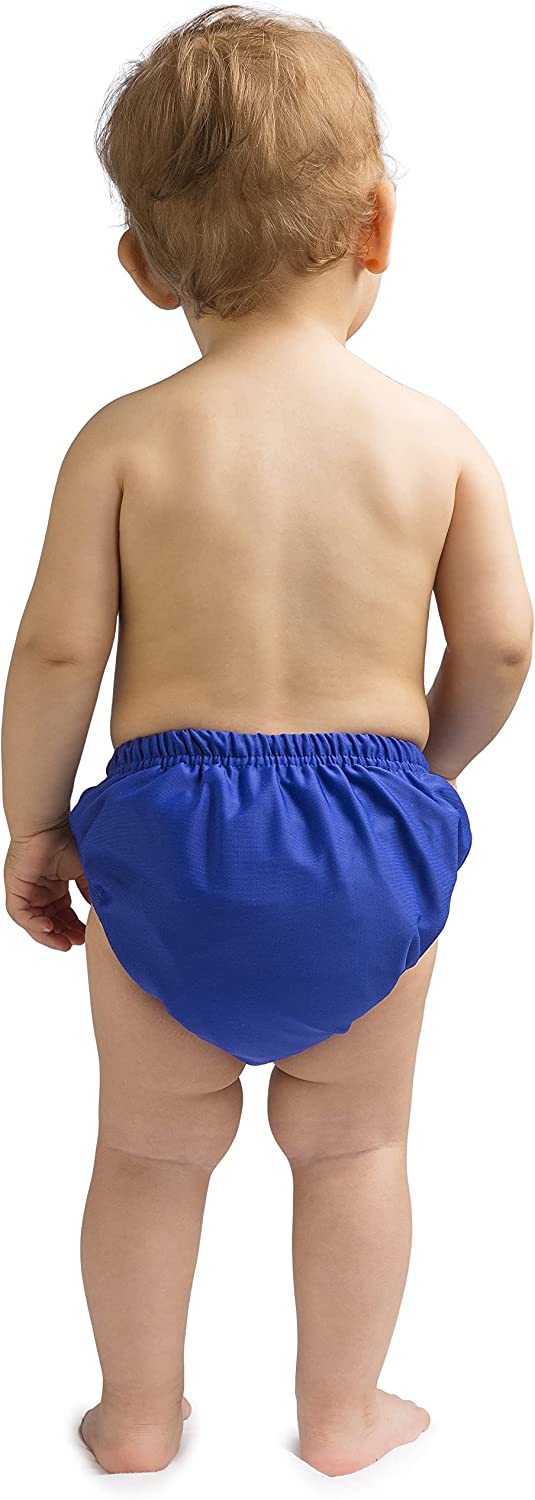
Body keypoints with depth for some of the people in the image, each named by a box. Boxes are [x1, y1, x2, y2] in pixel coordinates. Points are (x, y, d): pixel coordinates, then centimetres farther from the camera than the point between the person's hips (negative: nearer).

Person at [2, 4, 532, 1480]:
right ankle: (343, 1414, 36)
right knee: (353, 1140, 21)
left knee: (152, 1147, 19)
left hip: (169, 827, 0)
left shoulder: (123, 440, -8)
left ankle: (139, 1414, 37)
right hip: (372, 830, 1)